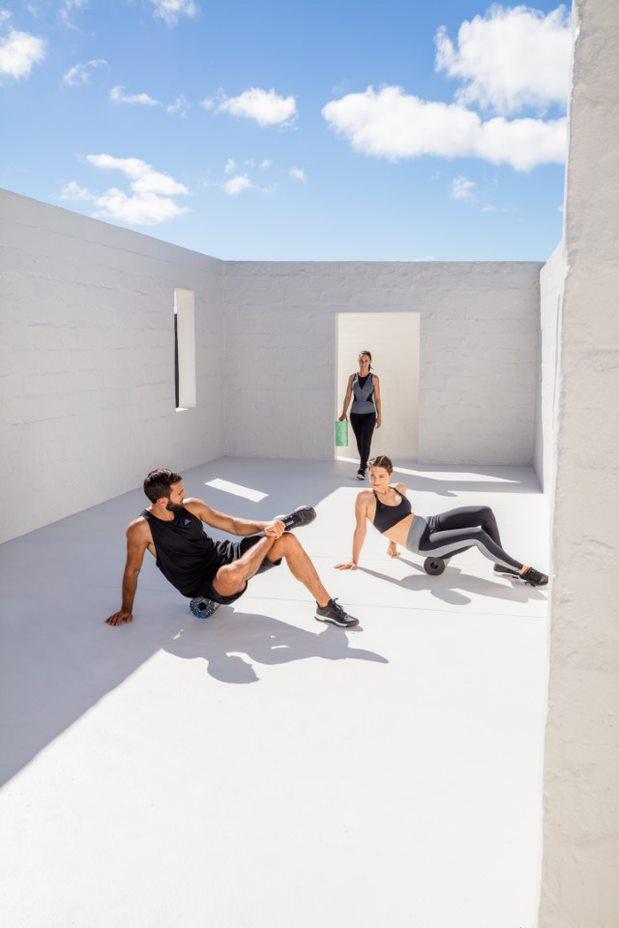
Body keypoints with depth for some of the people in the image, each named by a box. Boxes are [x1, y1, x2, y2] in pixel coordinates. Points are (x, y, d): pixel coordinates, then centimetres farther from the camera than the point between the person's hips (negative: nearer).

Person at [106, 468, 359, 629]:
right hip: (207, 585, -5)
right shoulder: (141, 529, -12)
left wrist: (265, 526, -12)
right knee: (231, 575, -44)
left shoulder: (191, 506, 2)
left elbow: (233, 525, 4)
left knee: (288, 541, -14)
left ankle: (326, 606, -4)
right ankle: (276, 529, -18)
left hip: (224, 555, 6)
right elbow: (132, 570, 1)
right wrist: (126, 608, 4)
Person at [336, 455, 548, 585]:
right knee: (478, 535, -24)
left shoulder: (400, 489, 9)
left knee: (485, 512, -8)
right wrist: (354, 561, -5)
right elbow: (360, 529, -9)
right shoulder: (365, 497, -11)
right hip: (423, 544, -7)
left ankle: (502, 564, 6)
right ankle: (523, 570, -11)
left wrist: (393, 543, 27)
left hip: (431, 524, 7)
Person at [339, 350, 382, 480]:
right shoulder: (352, 377, 2)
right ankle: (364, 463, 34)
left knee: (366, 442, -16)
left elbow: (377, 399, -1)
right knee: (359, 441, 14)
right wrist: (343, 413, -9)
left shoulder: (374, 378, -3)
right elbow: (348, 396, 0)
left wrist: (379, 416, -4)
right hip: (355, 414, 3)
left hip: (369, 414, -3)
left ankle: (362, 470, -22)